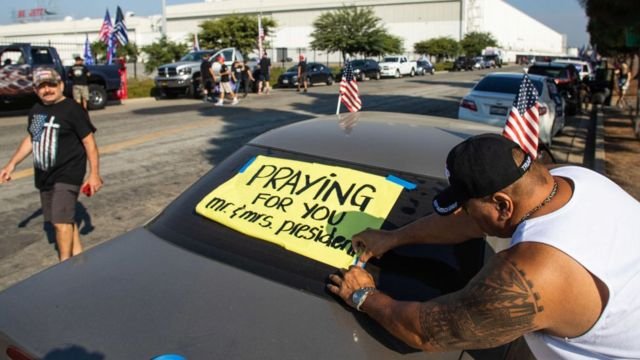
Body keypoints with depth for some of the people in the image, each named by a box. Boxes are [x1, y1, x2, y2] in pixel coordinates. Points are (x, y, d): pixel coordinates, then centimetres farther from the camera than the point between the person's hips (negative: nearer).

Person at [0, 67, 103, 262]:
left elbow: (89, 142, -12)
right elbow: (31, 139, 23)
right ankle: (78, 257, 26)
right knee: (65, 219, 13)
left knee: (61, 221, -11)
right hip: (44, 176, 8)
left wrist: (94, 174, -15)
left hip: (67, 175, -7)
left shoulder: (72, 109, -12)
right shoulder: (36, 110, 11)